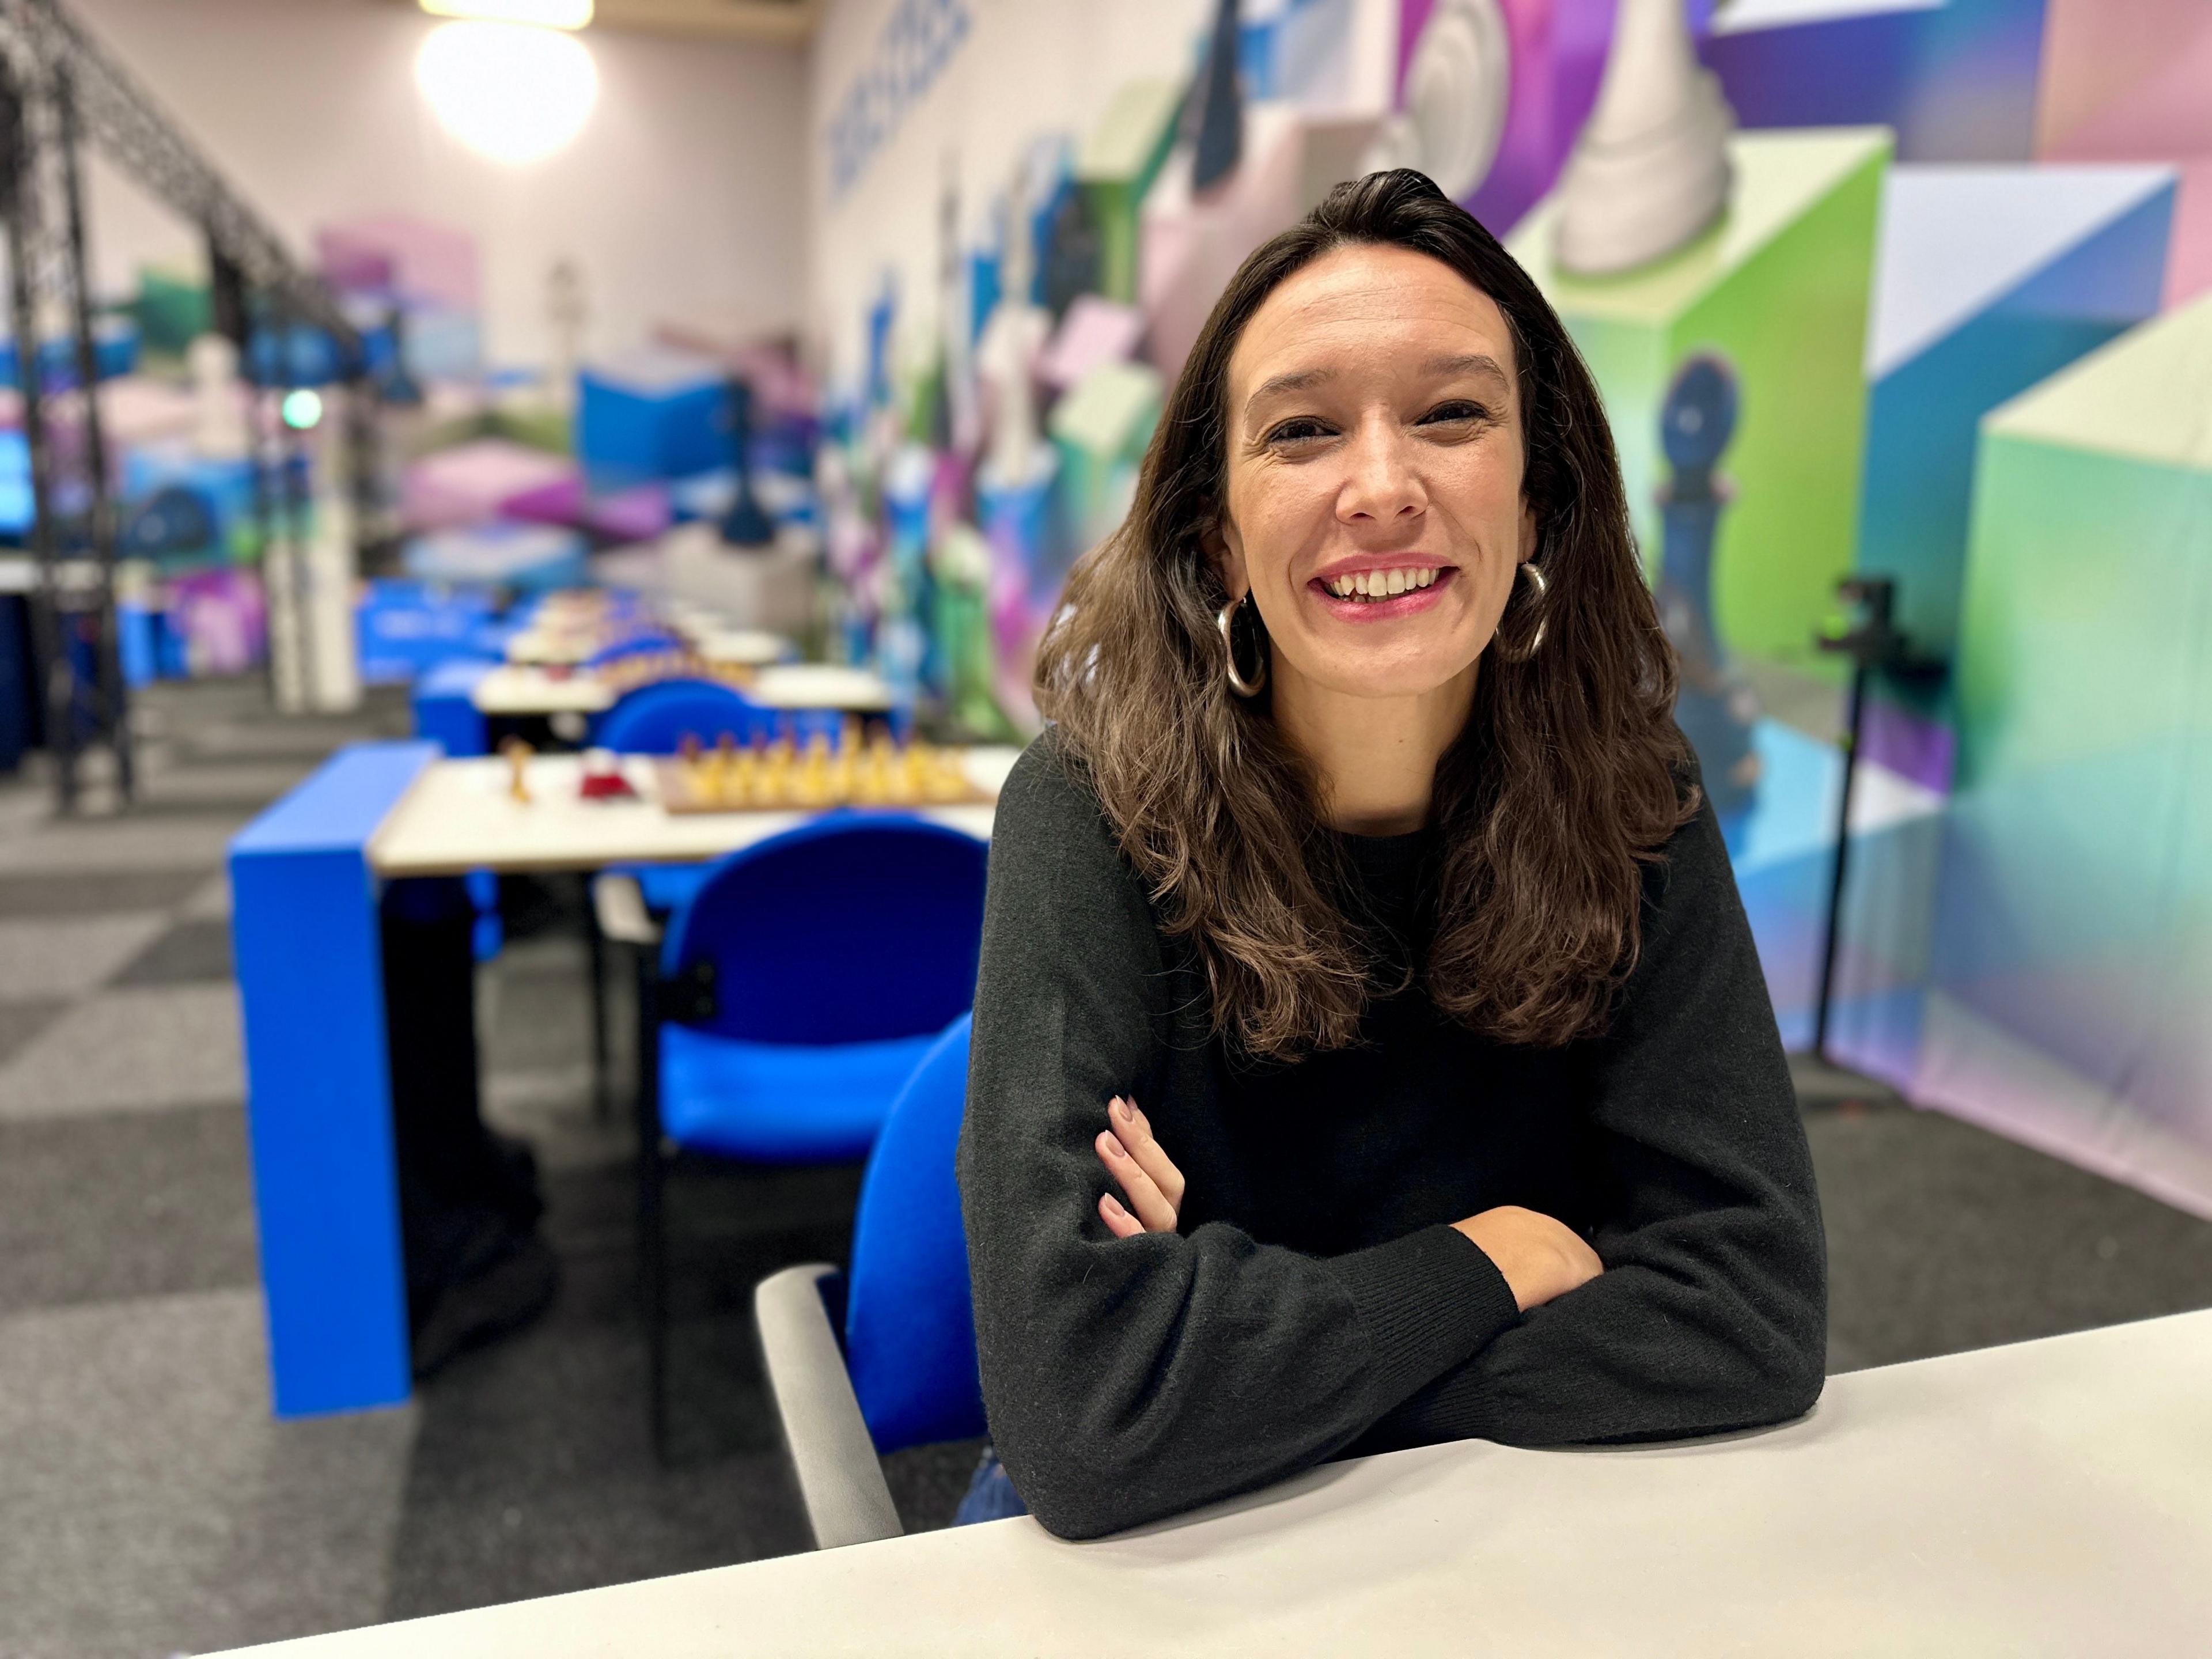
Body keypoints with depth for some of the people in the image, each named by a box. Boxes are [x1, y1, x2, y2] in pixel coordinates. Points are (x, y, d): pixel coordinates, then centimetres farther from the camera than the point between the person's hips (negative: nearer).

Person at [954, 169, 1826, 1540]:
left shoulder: (1627, 796, -10)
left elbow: (1759, 1303, -14)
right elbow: (1081, 1420, -26)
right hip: (1142, 1547, -2)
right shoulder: (1092, 814, -19)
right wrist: (1487, 1261, -16)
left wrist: (1249, 1366, -21)